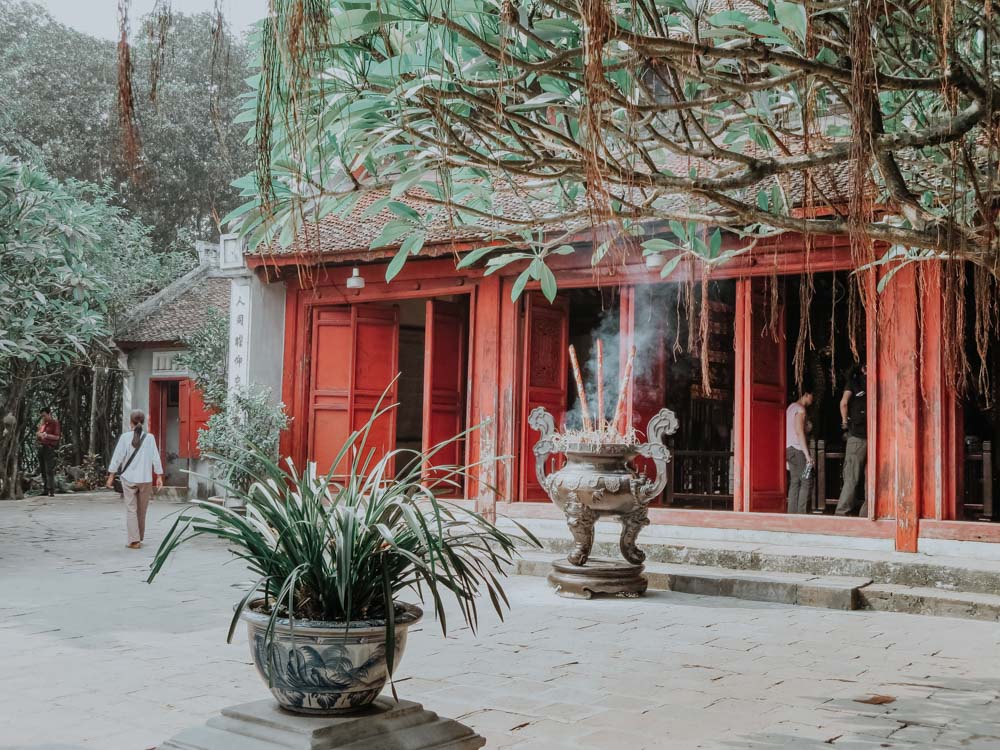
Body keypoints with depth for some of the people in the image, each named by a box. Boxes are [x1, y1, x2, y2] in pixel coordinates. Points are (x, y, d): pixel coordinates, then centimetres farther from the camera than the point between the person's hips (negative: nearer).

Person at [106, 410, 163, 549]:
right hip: (145, 479, 1)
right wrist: (159, 477, 5)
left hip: (128, 478, -1)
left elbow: (117, 457, -2)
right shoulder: (150, 438, -1)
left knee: (131, 509, 1)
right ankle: (139, 538, 23)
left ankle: (134, 540, -7)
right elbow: (156, 458, 0)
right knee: (142, 510, 13)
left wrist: (111, 476, 5)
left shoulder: (125, 437, -3)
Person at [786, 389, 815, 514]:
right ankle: (802, 512, -14)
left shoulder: (790, 407, 19)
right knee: (806, 482, -8)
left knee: (794, 482, 7)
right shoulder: (800, 409, -9)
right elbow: (799, 432, -17)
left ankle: (792, 512, 4)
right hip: (798, 449, -9)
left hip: (789, 448, 9)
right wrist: (807, 454, -18)